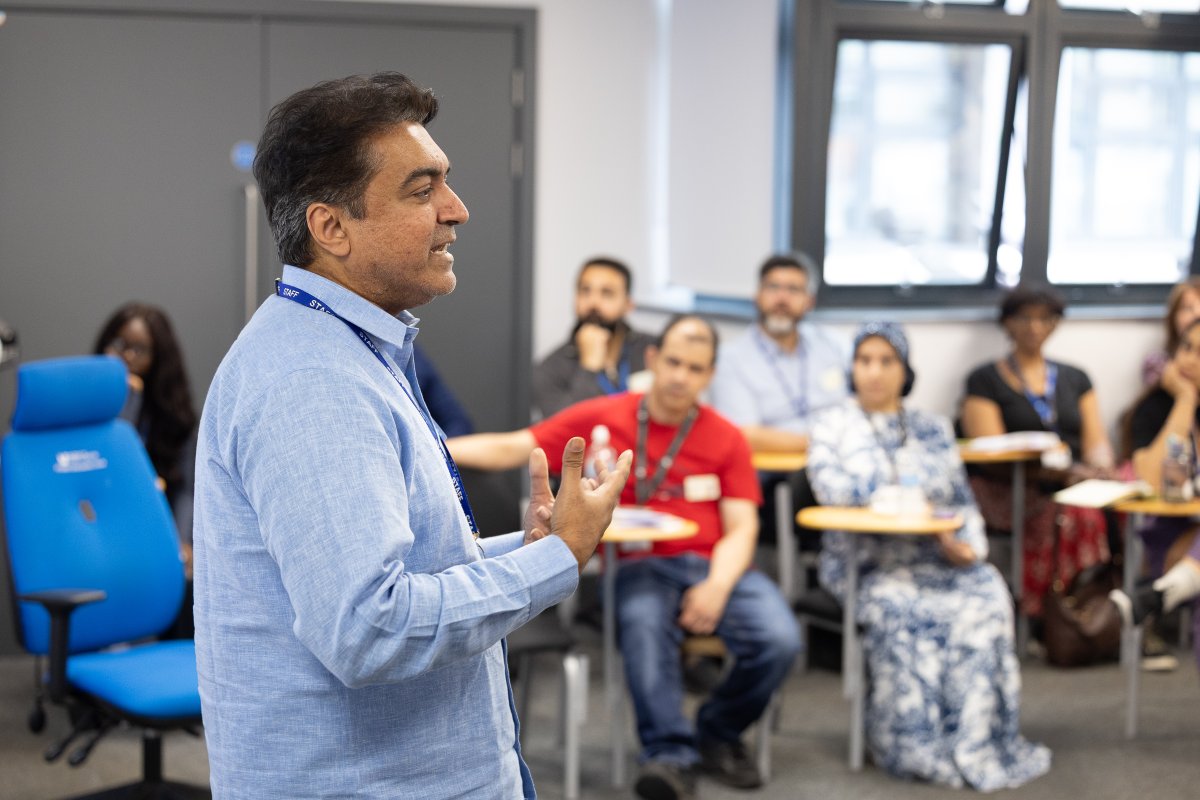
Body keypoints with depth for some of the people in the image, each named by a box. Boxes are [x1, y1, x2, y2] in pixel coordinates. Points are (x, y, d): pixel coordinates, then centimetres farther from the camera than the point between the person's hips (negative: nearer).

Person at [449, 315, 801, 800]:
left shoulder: (726, 438, 8)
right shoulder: (603, 417, 6)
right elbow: (511, 449, 3)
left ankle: (718, 733, 3)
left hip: (715, 565, 2)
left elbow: (741, 528, 3)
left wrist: (717, 585, -17)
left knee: (778, 640, -24)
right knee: (644, 623, -37)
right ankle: (670, 755, -26)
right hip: (641, 565, -2)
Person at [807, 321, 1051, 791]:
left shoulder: (934, 430, 20)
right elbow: (829, 486, -9)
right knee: (897, 607, -35)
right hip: (866, 563, -3)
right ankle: (920, 746, -28)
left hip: (937, 559, 3)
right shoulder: (834, 424, 10)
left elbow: (963, 504, 15)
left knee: (986, 595, -28)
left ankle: (976, 743, -28)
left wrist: (969, 546, -7)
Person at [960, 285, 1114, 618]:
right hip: (1011, 491, -4)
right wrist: (1061, 471, -17)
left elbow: (1097, 441, 16)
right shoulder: (985, 381, 10)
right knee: (1064, 517, -37)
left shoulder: (1075, 378, 25)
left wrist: (1101, 468, -10)